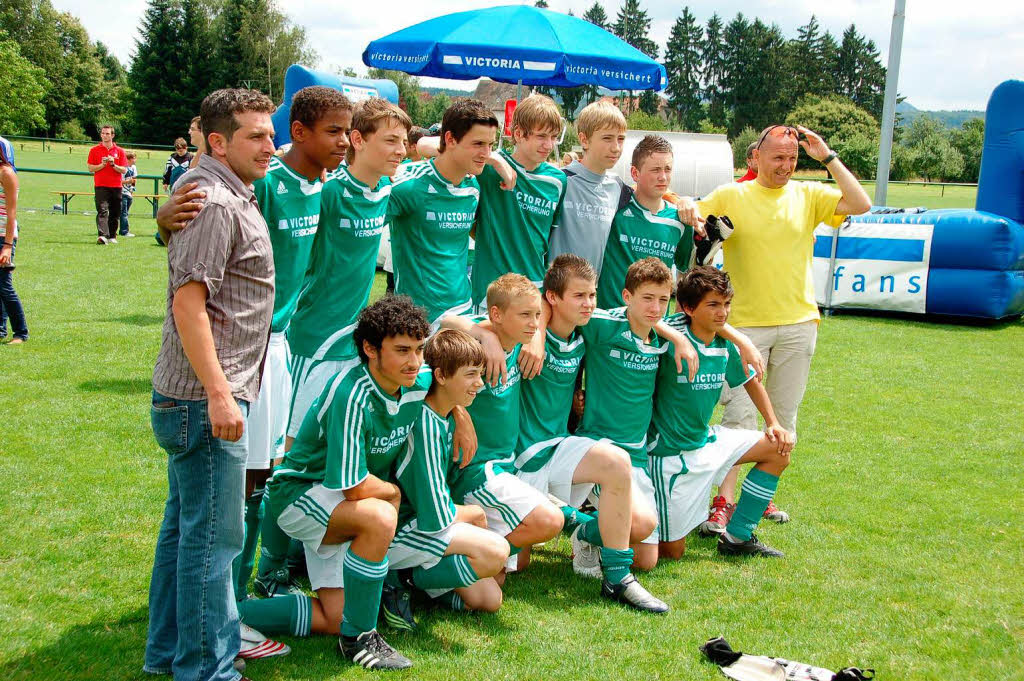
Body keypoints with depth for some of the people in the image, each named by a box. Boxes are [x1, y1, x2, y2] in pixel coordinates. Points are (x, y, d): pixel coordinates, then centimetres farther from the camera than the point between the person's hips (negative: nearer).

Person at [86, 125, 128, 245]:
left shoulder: (119, 151, 7)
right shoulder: (94, 150, 5)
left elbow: (124, 170, 3)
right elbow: (90, 168, 2)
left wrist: (113, 164, -13)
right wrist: (102, 165, -12)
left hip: (116, 186, 2)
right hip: (101, 186, -2)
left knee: (115, 213, 8)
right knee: (102, 211, -14)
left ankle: (112, 236, 20)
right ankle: (102, 235, -25)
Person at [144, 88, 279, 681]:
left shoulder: (236, 198, 17)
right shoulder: (216, 203, -15)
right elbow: (188, 304, -22)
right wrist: (218, 394, -24)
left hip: (203, 396, 11)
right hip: (204, 398, -11)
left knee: (186, 525, 17)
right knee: (213, 533, -2)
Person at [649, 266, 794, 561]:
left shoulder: (725, 344, 1)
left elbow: (750, 380, 18)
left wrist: (773, 423, 13)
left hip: (706, 440, 7)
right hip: (671, 455, -7)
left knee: (779, 449, 9)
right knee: (671, 551, -4)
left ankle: (737, 537, 18)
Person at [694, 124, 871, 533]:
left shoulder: (808, 196, 6)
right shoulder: (731, 196, 1)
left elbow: (861, 205, -5)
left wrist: (828, 158, -8)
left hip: (798, 322, 3)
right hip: (746, 323, -3)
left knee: (784, 417, 9)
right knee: (740, 414, -10)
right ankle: (723, 503, -8)